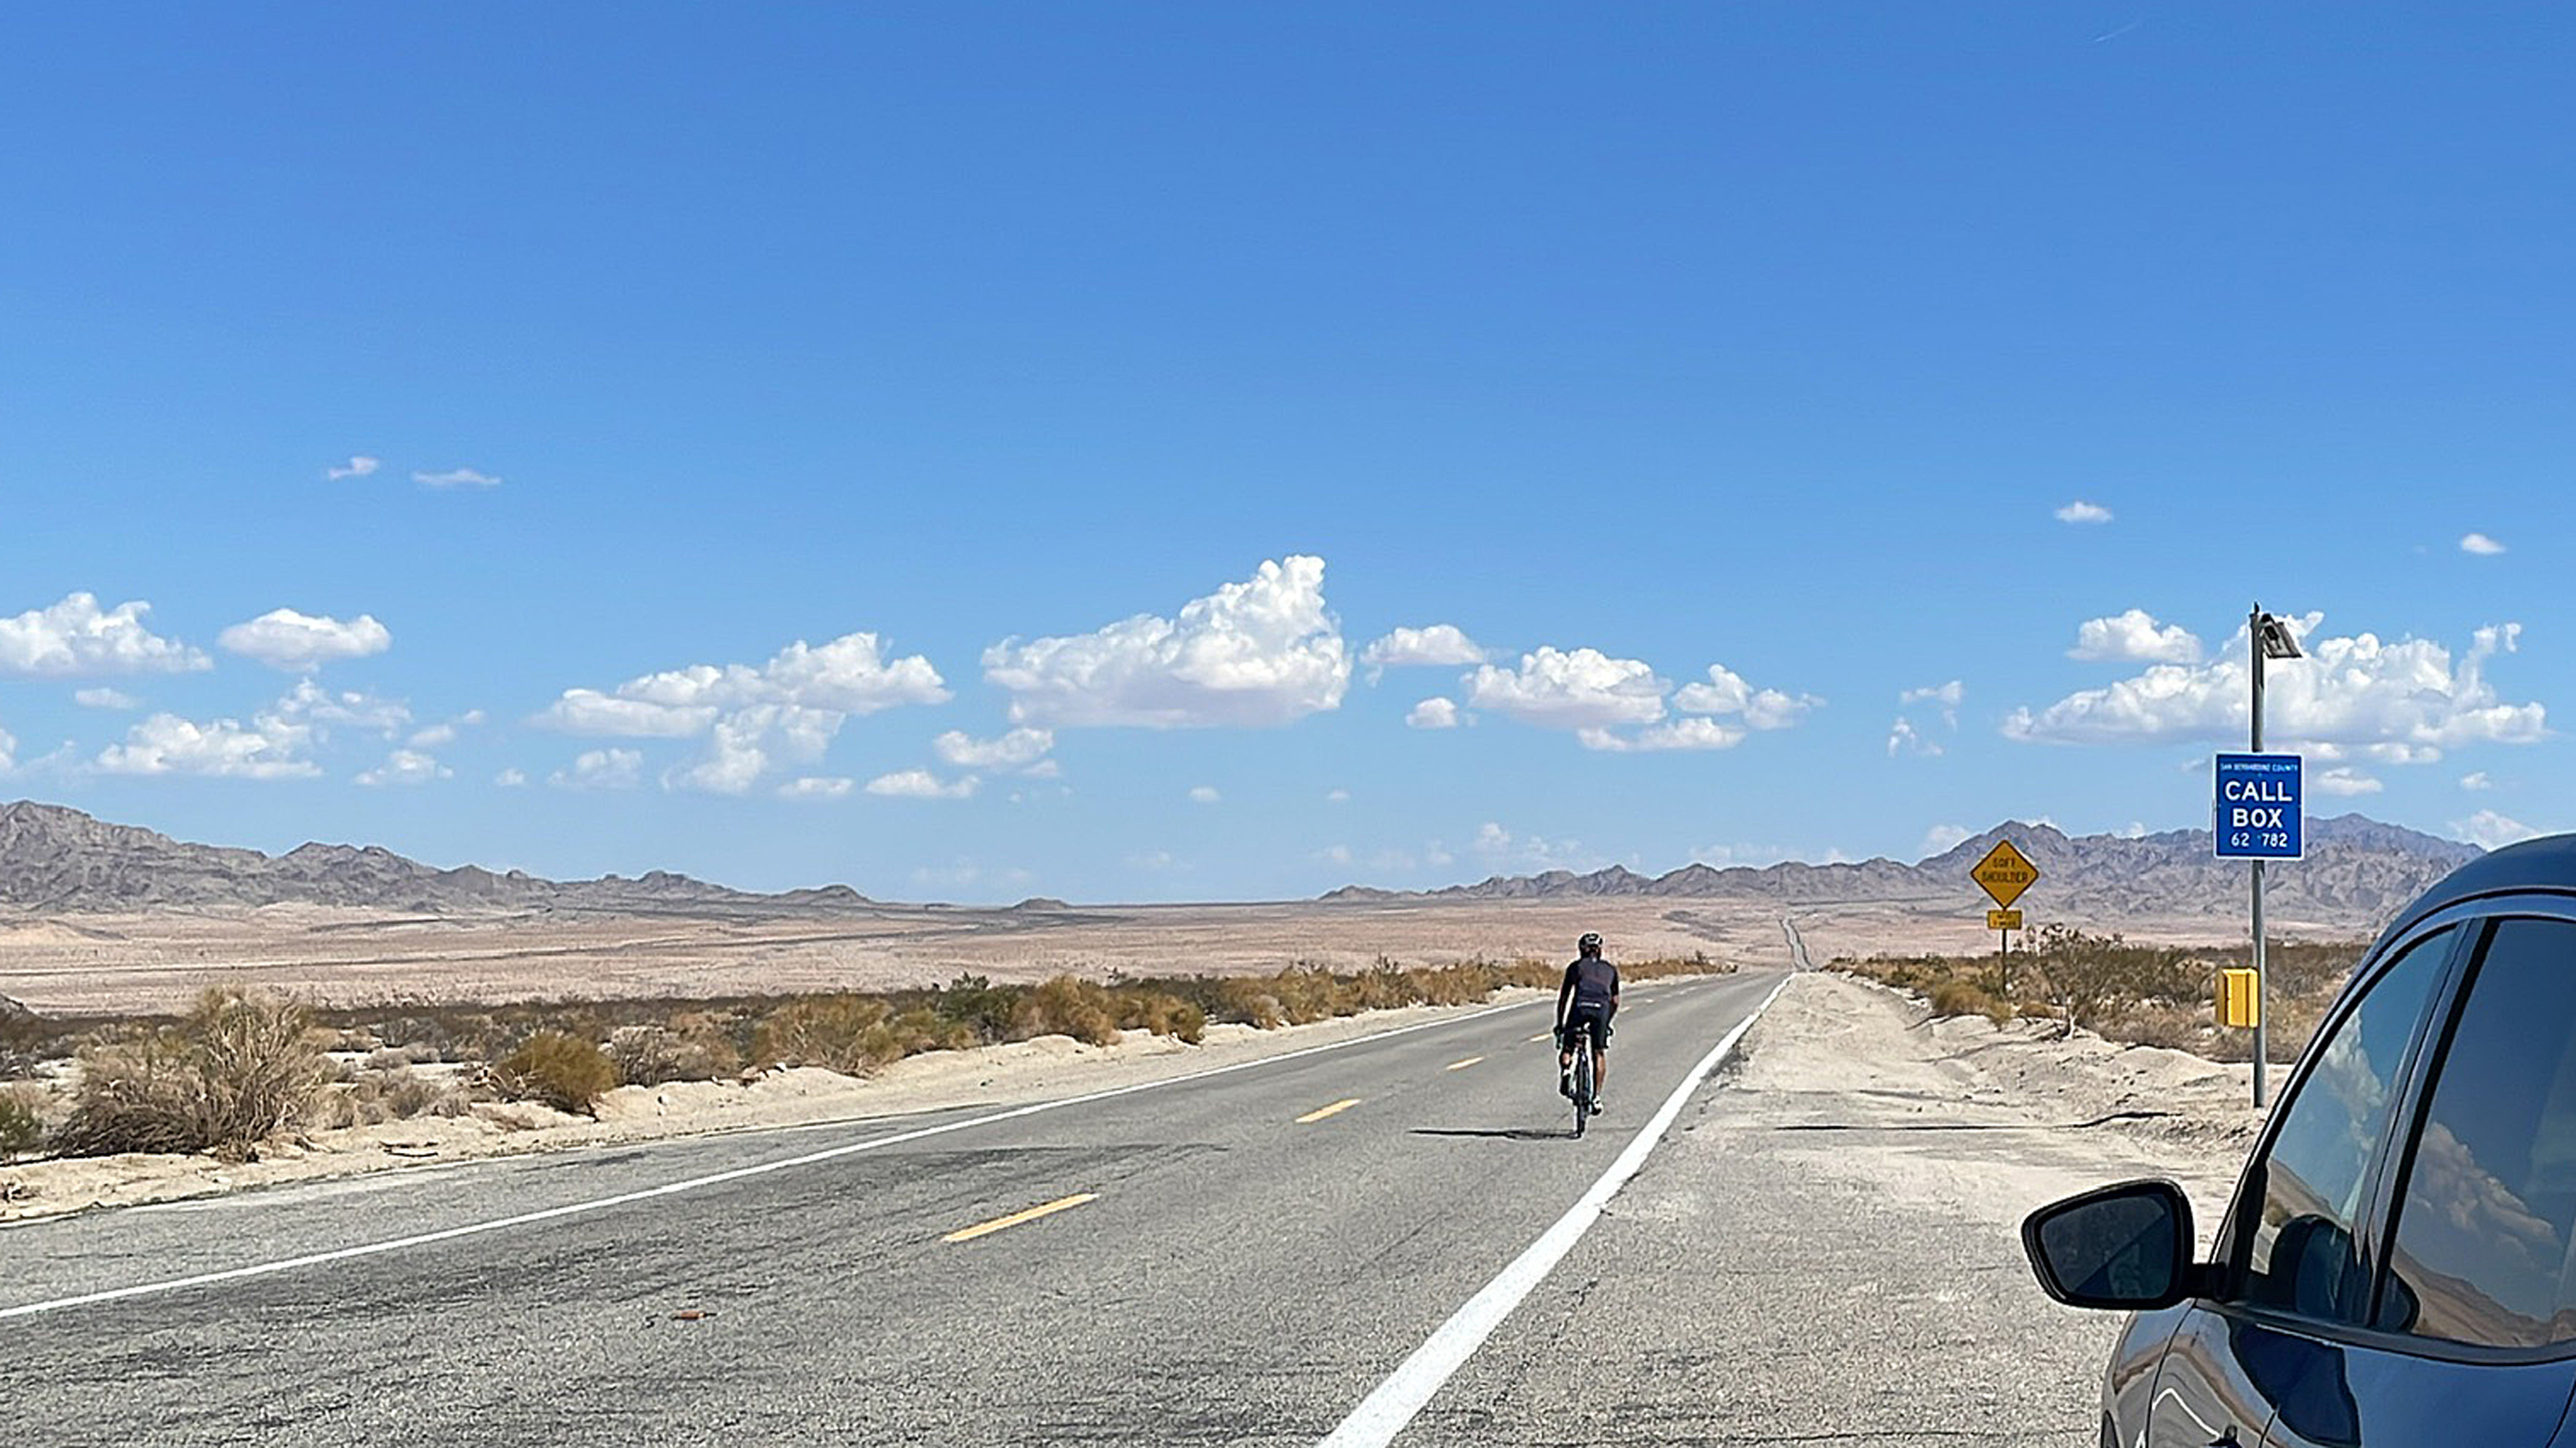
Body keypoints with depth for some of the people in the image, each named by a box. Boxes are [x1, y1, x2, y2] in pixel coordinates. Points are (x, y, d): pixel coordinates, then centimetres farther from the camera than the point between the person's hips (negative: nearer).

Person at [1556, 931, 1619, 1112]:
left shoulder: (1576, 966, 21)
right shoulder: (1610, 969, 27)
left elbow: (1563, 997, 17)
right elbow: (1615, 1001, 27)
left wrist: (1560, 1024, 22)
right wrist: (1607, 1021, 39)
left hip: (1580, 1006, -1)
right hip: (1601, 1008, 1)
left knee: (1567, 1049, 13)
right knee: (1600, 1053, 12)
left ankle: (1565, 1069, -19)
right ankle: (1596, 1096, 6)